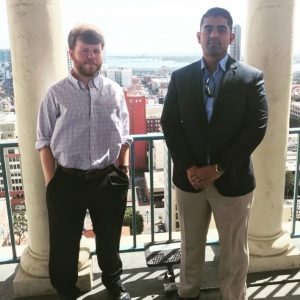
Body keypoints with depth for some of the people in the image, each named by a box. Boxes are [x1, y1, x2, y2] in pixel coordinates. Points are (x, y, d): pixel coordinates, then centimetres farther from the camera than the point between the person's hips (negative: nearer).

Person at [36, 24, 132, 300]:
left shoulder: (115, 91, 2)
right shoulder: (56, 93, -3)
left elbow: (124, 137, 8)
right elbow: (44, 141, -1)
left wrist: (123, 171, 4)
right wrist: (51, 183, -5)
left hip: (109, 180, 2)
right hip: (67, 181, -1)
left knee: (110, 238, 19)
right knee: (64, 243, 13)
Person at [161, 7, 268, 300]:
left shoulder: (251, 77, -2)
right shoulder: (180, 77, 4)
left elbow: (256, 128, -8)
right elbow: (169, 124, 0)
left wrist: (218, 168, -14)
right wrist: (188, 167, -11)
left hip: (232, 180, -1)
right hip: (189, 178, 2)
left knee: (234, 252, 13)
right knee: (190, 246, 18)